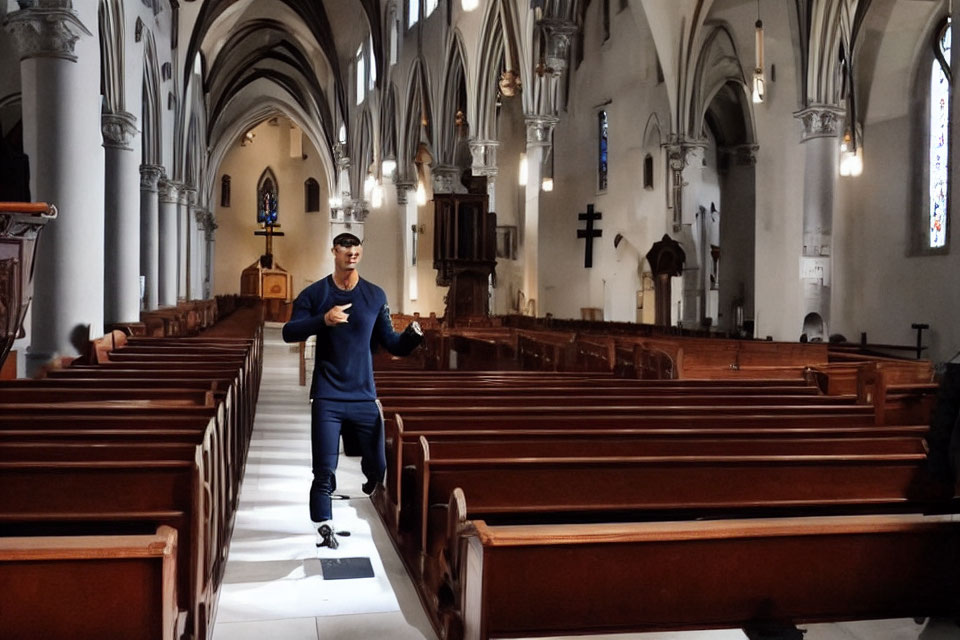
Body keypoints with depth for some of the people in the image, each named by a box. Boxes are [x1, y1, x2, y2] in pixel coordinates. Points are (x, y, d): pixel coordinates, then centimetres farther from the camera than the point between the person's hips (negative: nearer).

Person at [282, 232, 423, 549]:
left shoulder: (375, 295, 6)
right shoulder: (314, 294, 1)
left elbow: (390, 342, 7)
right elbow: (289, 333, -9)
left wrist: (412, 336, -15)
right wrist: (323, 320, -25)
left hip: (364, 396, 2)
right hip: (327, 398, -2)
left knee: (377, 467, 7)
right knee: (324, 470, -4)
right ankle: (324, 526, 12)